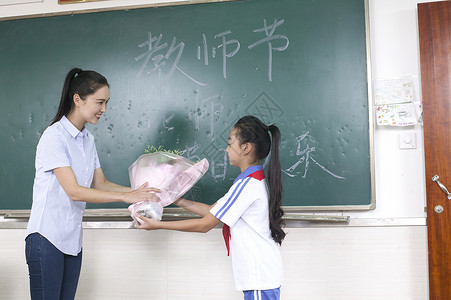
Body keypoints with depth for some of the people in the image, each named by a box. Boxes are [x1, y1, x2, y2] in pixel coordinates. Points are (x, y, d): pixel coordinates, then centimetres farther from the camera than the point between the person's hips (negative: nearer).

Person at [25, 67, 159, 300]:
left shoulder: (87, 139, 10)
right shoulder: (54, 136, -15)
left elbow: (100, 184, 11)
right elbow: (75, 191, -20)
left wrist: (138, 191, -3)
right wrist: (125, 197, -21)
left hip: (73, 239, 7)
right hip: (47, 237, -7)